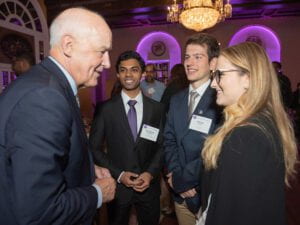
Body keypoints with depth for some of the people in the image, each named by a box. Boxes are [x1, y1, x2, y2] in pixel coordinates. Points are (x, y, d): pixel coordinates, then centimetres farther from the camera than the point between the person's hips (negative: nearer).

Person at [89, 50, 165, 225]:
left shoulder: (157, 108, -3)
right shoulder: (106, 109, -8)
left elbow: (162, 146, 1)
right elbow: (95, 148, -5)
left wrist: (151, 173, -12)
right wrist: (118, 174, -12)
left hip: (149, 185, 2)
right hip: (117, 185, -1)